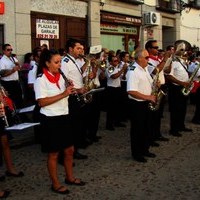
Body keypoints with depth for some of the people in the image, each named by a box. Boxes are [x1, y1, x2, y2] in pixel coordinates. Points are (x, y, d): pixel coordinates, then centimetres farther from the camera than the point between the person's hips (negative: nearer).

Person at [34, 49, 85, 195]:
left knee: (69, 150, 16)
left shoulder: (60, 77, 8)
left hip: (64, 117, 7)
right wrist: (63, 94, -25)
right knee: (54, 154, 5)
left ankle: (70, 177, 35)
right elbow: (42, 102, -22)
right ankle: (55, 184, 20)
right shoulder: (41, 80, -14)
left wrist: (70, 91, -4)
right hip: (50, 120, -7)